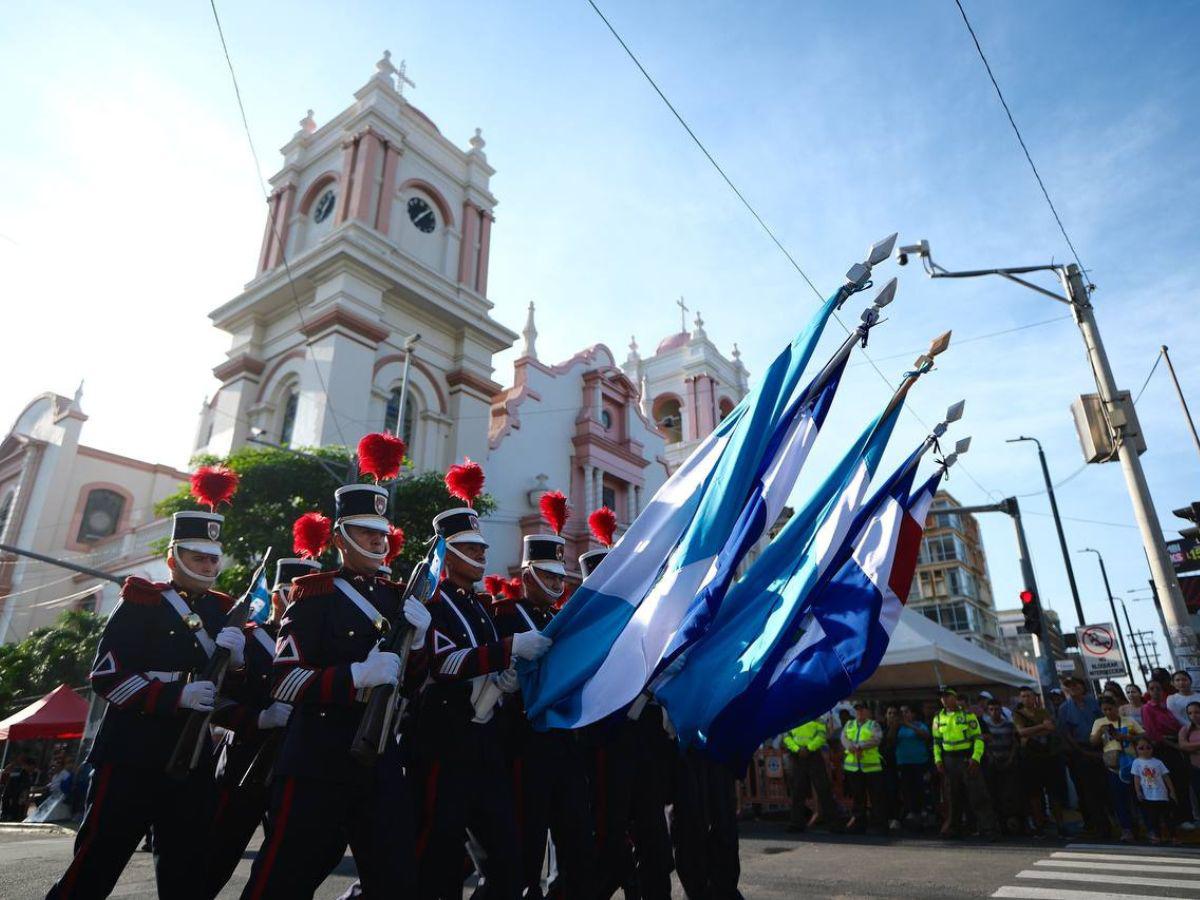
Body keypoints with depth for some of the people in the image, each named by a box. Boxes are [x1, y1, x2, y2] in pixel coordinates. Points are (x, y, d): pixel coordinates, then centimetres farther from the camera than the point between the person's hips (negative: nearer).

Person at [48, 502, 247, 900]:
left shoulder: (223, 611, 11)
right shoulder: (140, 603, -2)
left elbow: (238, 688, 8)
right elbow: (105, 674, -11)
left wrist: (236, 657, -16)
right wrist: (177, 695, -22)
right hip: (132, 757, -4)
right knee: (96, 866, 1)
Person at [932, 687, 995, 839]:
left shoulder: (968, 714, -1)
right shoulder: (938, 718, 11)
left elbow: (978, 737, -4)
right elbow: (936, 741, 15)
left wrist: (975, 758, -14)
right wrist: (938, 759, 4)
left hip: (968, 758, -4)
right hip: (949, 760, 4)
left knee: (977, 795, -5)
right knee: (952, 796, 9)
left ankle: (988, 828, 2)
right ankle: (953, 828, 19)